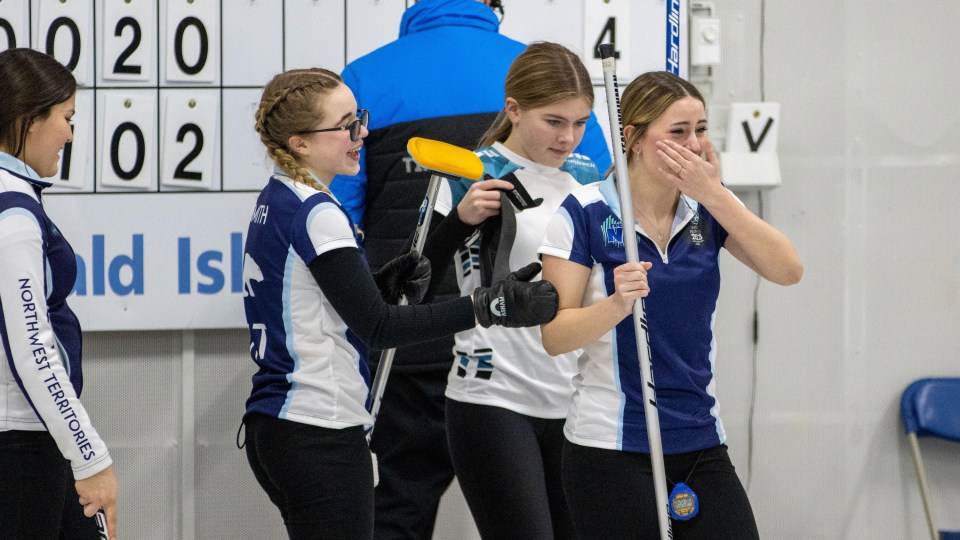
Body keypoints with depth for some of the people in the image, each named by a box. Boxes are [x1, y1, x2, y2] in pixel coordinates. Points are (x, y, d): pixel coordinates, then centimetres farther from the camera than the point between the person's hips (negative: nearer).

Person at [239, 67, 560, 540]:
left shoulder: (275, 201, 13)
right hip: (320, 432, -10)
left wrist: (383, 284, 2)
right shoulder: (315, 214, -16)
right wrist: (486, 307, -24)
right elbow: (376, 327, -20)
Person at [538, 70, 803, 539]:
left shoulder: (707, 211, 6)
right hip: (611, 450, -4)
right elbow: (554, 336, -11)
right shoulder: (584, 213, -8)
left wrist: (713, 193, -16)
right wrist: (618, 304, -29)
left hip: (702, 444, 4)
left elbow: (787, 269, -9)